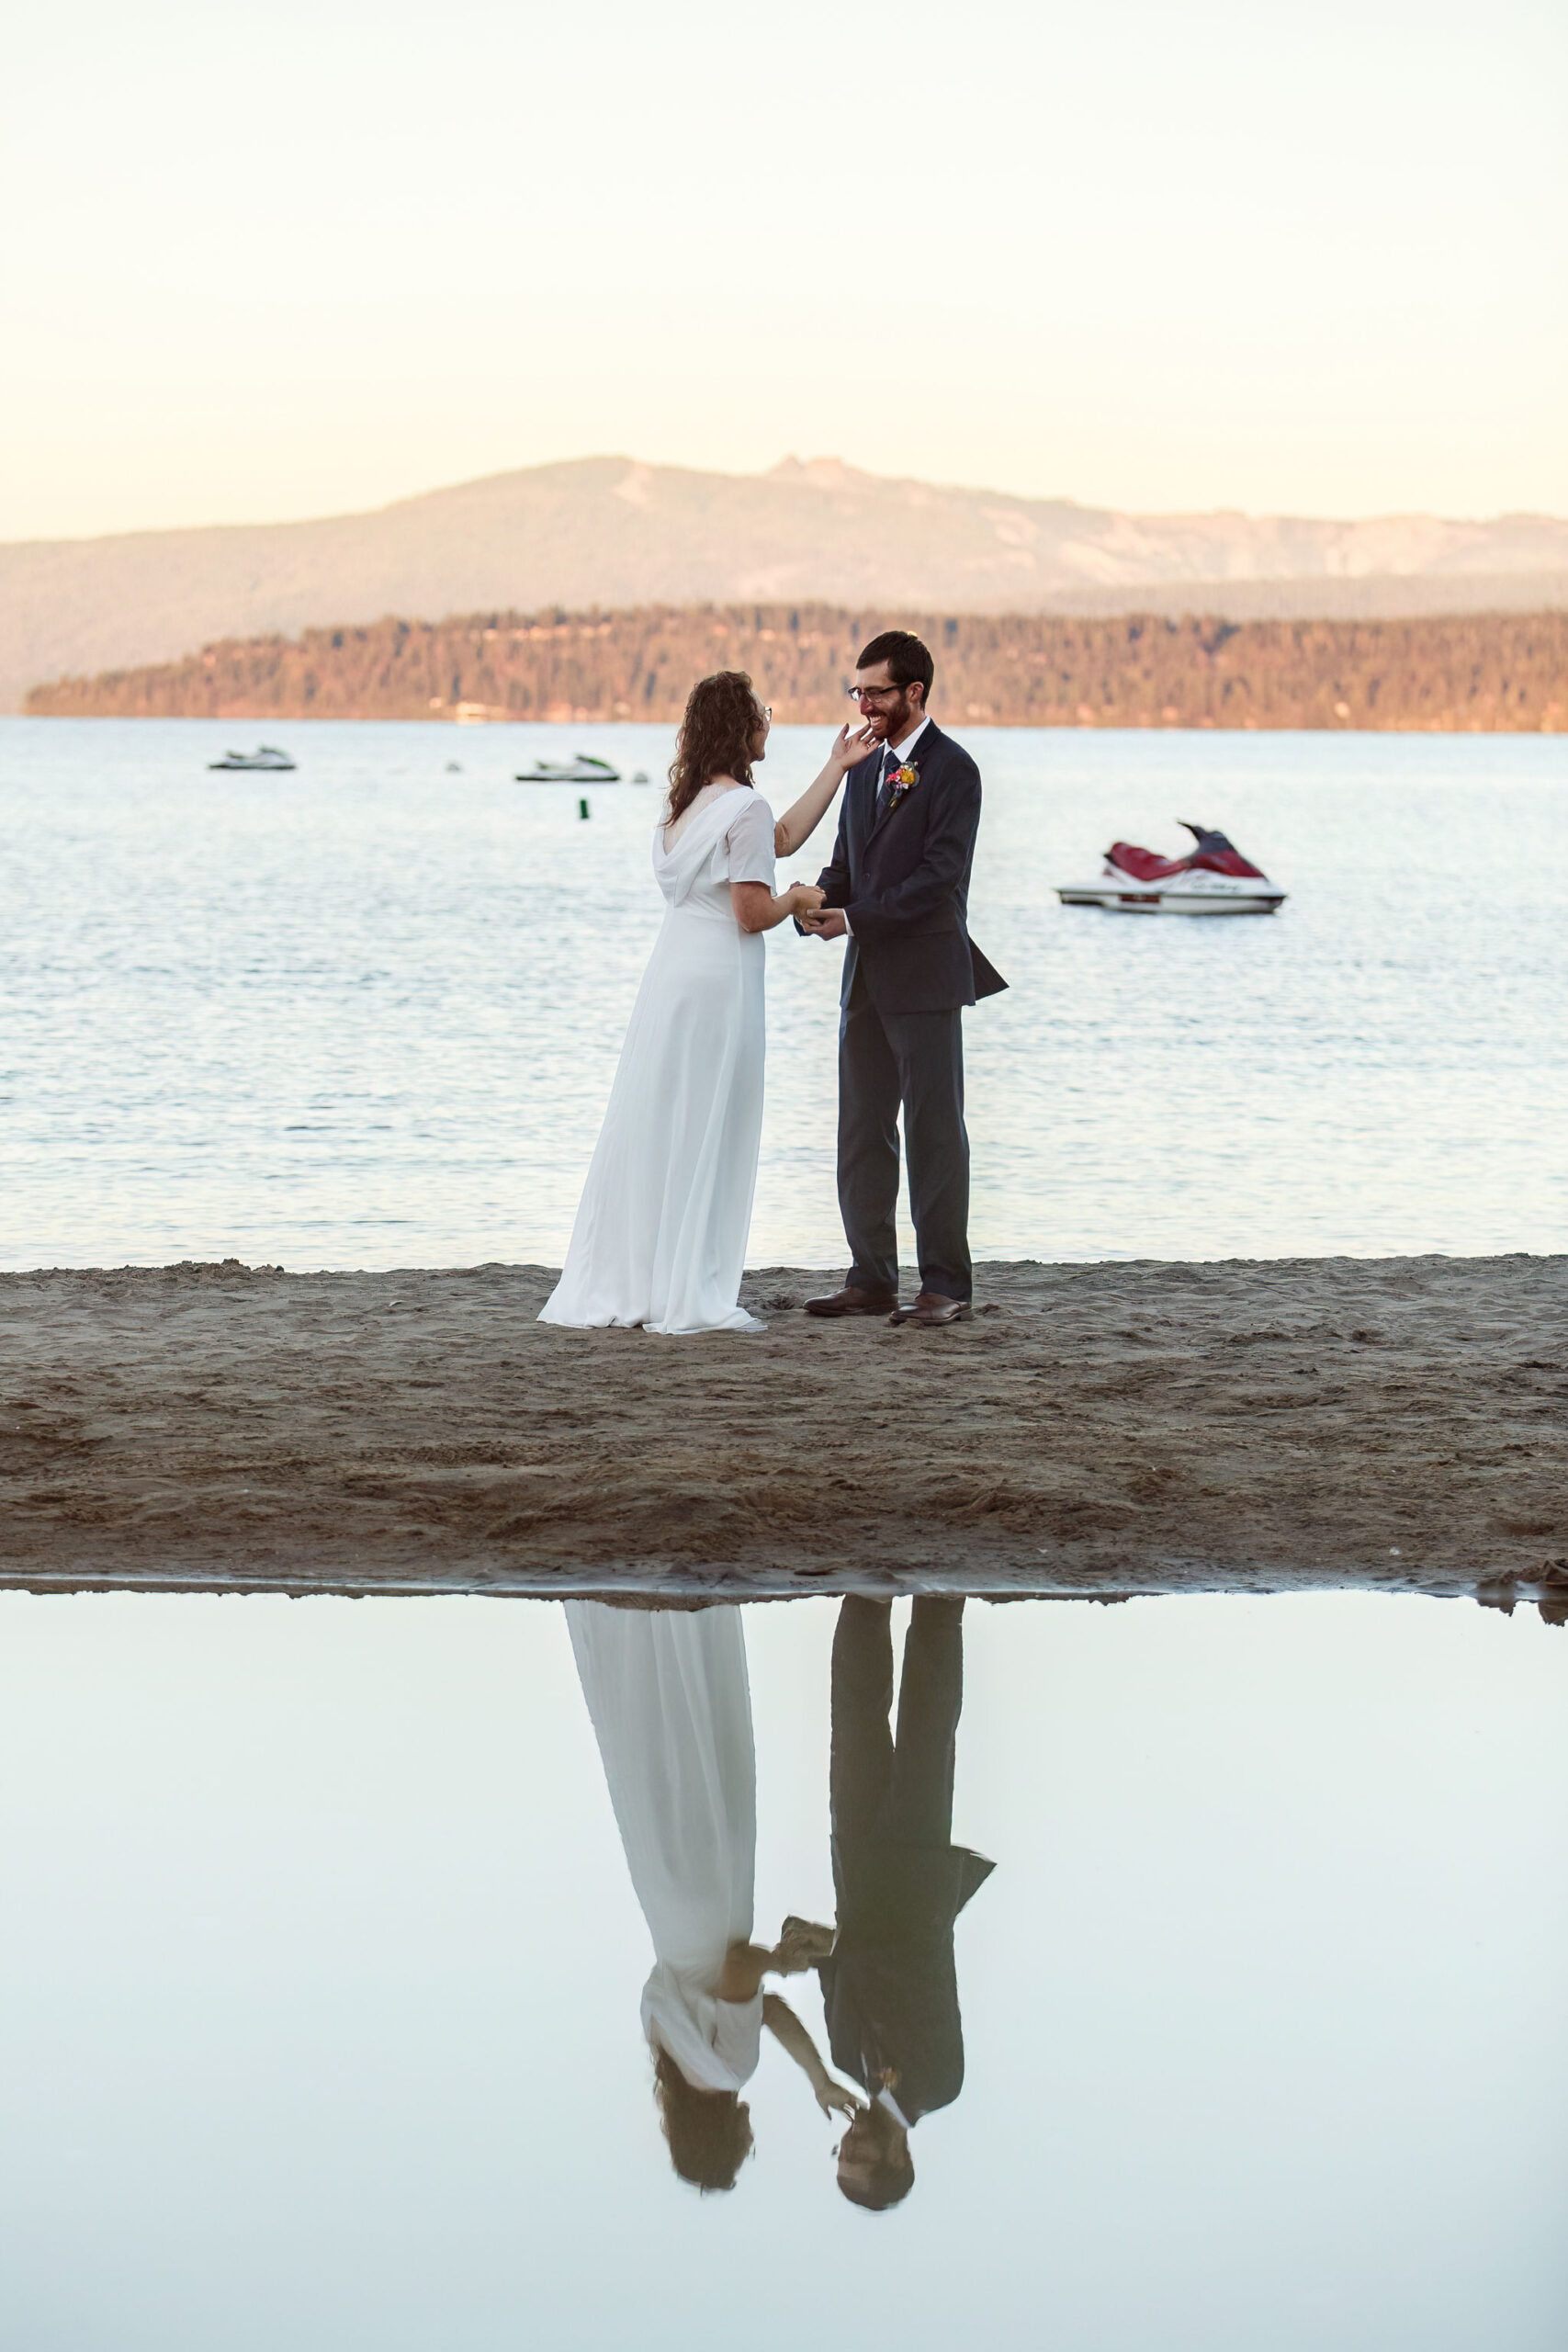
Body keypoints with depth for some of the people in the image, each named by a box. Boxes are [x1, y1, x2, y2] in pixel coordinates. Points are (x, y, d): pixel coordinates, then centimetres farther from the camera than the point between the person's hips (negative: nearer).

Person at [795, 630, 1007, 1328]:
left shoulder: (951, 769, -10)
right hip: (866, 974, 8)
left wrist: (856, 918, -21)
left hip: (925, 974, -8)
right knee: (862, 1131, 9)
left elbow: (939, 876, -17)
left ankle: (947, 1288, 0)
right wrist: (818, 901, -5)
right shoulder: (866, 766, 14)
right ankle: (871, 1279, 16)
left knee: (934, 1131, -4)